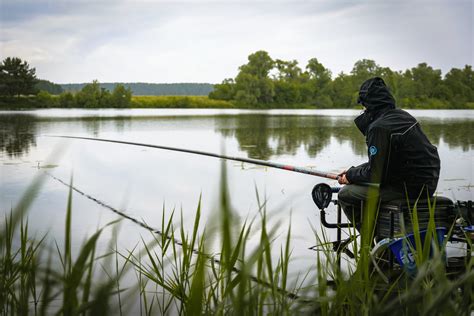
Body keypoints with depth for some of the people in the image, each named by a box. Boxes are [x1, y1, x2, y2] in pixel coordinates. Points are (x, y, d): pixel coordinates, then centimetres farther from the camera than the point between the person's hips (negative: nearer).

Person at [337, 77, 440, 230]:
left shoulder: (379, 127, -19)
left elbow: (375, 175, -17)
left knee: (345, 195, -6)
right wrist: (353, 171, 14)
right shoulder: (401, 114, 10)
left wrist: (350, 175, 1)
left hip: (410, 187, -10)